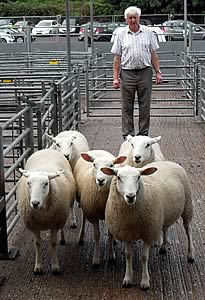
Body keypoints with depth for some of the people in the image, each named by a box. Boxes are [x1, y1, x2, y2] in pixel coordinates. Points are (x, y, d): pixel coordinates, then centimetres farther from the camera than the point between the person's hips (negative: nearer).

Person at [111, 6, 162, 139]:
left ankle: (144, 134, 14)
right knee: (127, 107, 3)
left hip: (145, 72, 1)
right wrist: (116, 77, -1)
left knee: (145, 106, 4)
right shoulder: (121, 34, 4)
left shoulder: (148, 32, 6)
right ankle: (128, 135, 11)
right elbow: (117, 57, 4)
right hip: (127, 73, -1)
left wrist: (158, 72, 3)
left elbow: (153, 54, 10)